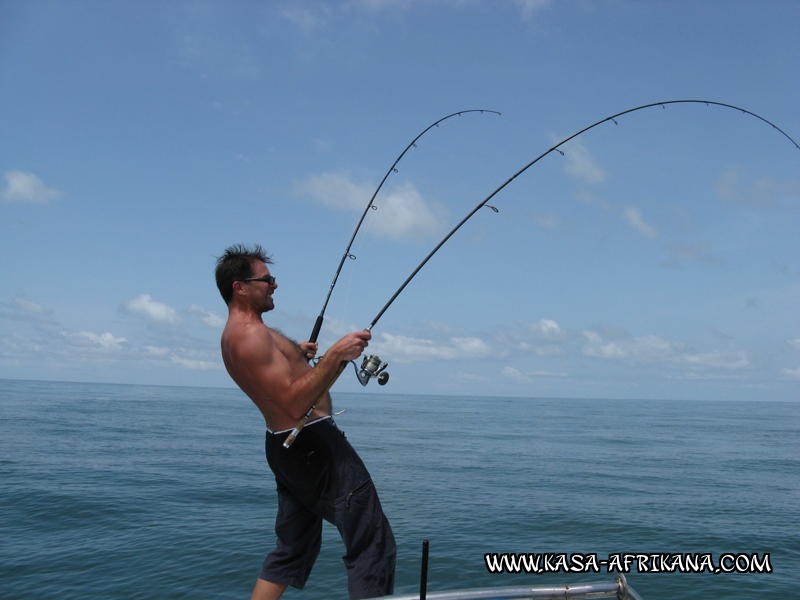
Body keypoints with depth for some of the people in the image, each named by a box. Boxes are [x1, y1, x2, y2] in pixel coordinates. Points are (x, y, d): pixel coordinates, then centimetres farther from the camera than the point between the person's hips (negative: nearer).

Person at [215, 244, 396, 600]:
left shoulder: (233, 334, 14)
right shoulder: (251, 334, -19)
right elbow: (294, 404, -25)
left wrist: (296, 356, 21)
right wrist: (336, 355, -25)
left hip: (284, 446, 11)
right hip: (312, 443, -11)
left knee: (293, 548, 20)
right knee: (373, 543, -7)